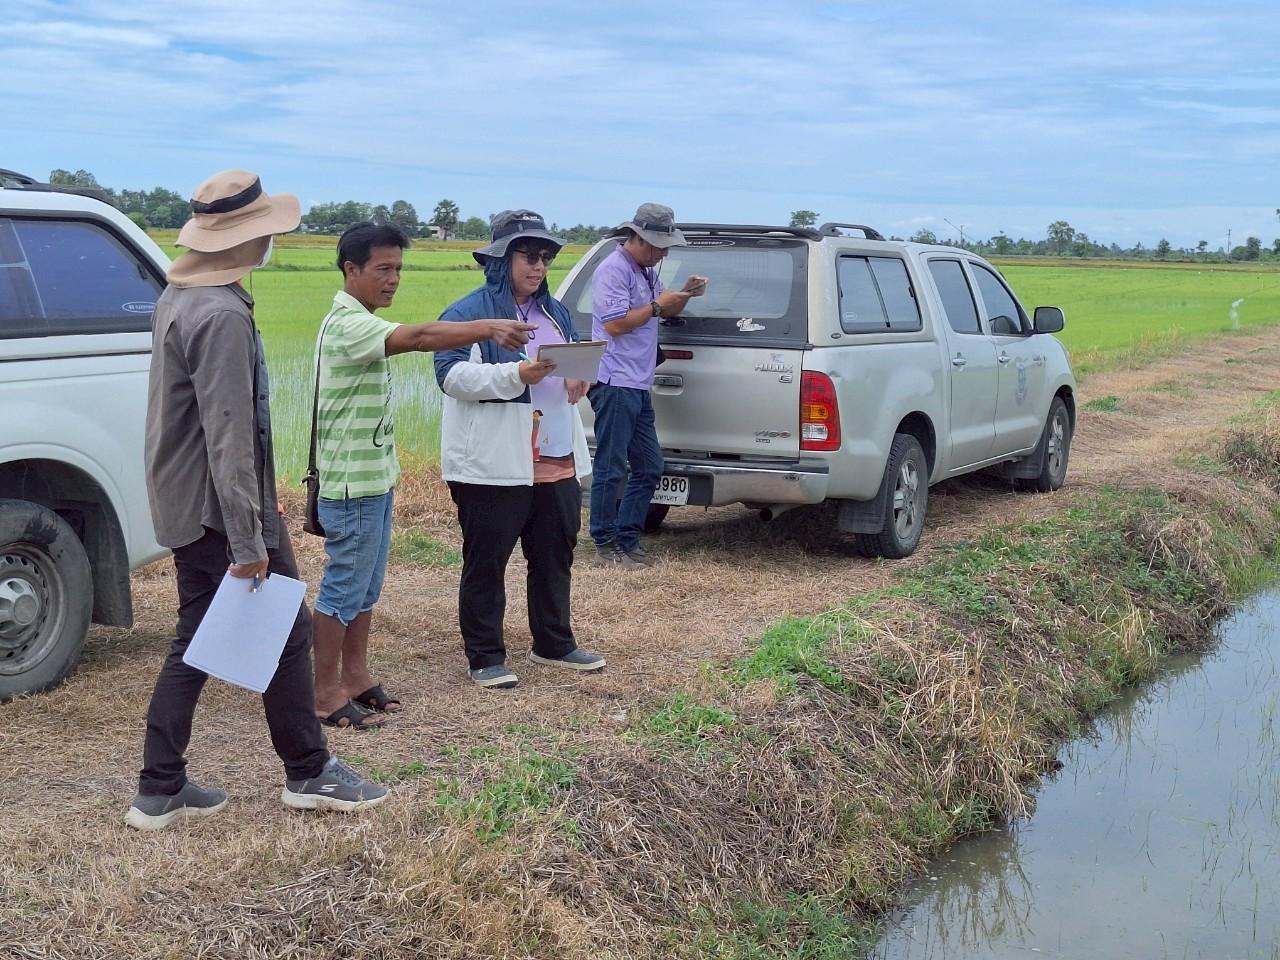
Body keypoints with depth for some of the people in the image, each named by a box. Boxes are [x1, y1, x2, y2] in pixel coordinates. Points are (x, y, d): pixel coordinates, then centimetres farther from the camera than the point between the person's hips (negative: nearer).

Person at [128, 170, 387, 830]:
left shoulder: (180, 298, 11)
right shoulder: (223, 316, -22)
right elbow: (229, 437, -26)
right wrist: (247, 543, -25)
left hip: (185, 509, 10)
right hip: (220, 511, -10)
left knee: (193, 644, 13)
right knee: (285, 633, 4)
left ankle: (160, 790, 17)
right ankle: (308, 774, 17)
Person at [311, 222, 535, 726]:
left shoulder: (361, 323, 15)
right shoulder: (346, 325, -19)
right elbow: (417, 337, -35)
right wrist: (487, 328, -46)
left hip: (373, 478, 10)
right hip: (352, 483, -10)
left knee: (366, 586, 15)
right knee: (344, 587, -3)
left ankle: (356, 678, 24)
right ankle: (327, 694, 6)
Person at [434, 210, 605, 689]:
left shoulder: (555, 312, 16)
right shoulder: (468, 313, -8)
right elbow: (451, 374, -18)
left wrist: (580, 380, 1)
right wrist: (516, 375, -28)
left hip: (557, 462, 7)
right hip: (493, 464, -7)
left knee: (555, 555, 16)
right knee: (486, 562, 1)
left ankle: (554, 643, 31)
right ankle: (485, 657, 11)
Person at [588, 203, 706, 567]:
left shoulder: (646, 271, 19)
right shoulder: (613, 270, -10)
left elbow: (665, 311, 30)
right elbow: (615, 323, -18)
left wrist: (684, 294, 11)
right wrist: (657, 306, -13)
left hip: (638, 387, 10)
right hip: (615, 384, -10)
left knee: (649, 468, 11)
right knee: (611, 469, -5)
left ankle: (627, 539, 17)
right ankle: (606, 546, 0)